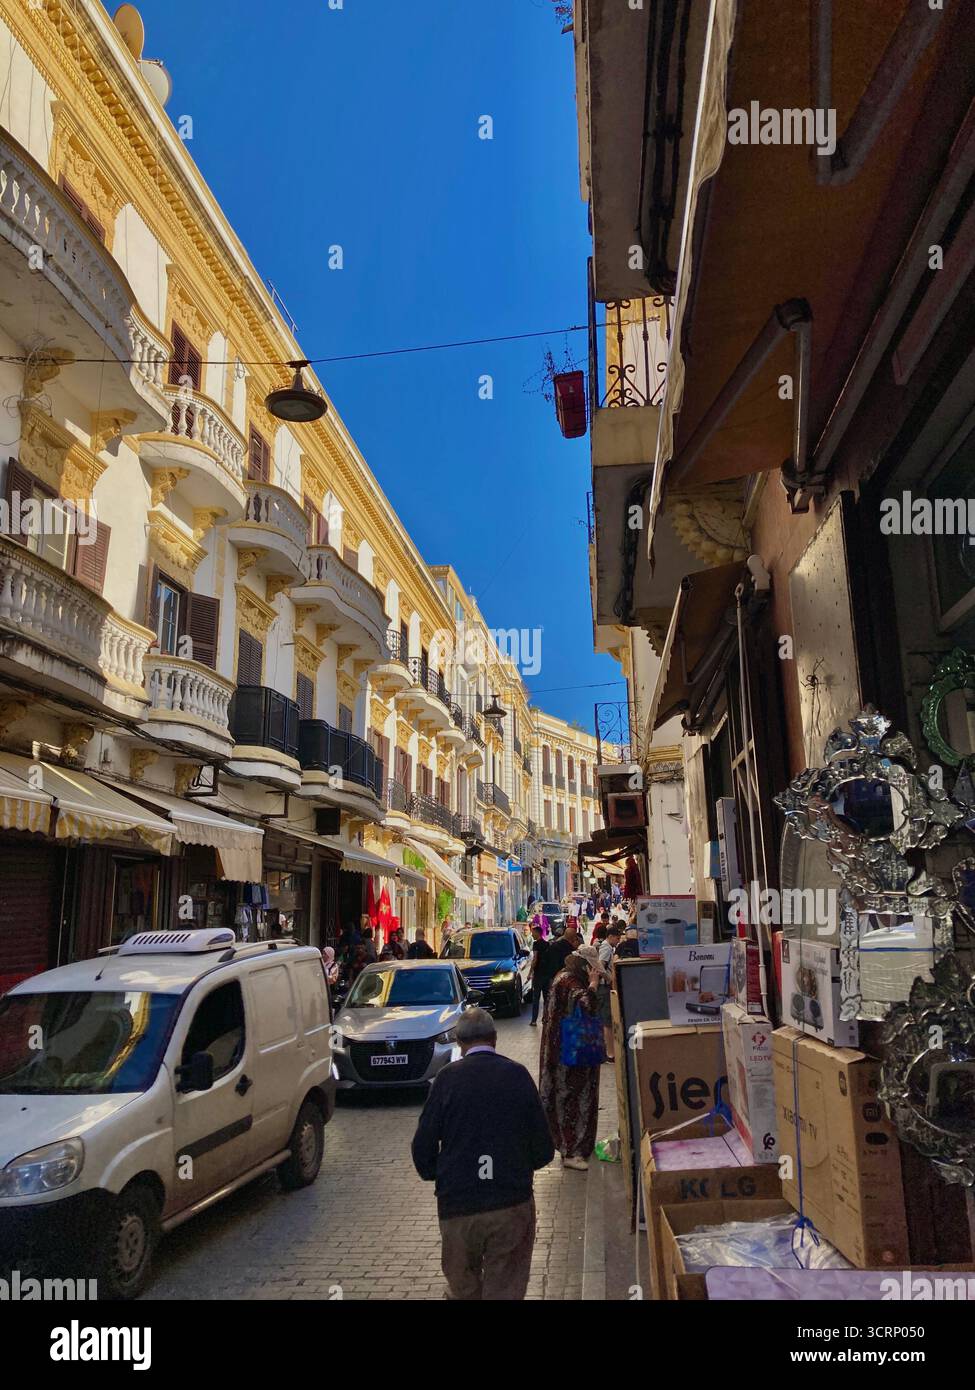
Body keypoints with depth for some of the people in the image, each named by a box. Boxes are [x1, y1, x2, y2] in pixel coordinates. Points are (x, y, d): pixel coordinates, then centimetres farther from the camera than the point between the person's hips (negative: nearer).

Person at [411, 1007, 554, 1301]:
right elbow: (543, 1148, -2)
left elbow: (423, 1147, -5)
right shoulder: (518, 1075, -6)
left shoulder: (448, 1078, -8)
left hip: (457, 1202, 0)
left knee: (463, 1286, 21)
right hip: (513, 1202, 0)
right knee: (504, 1289, 12)